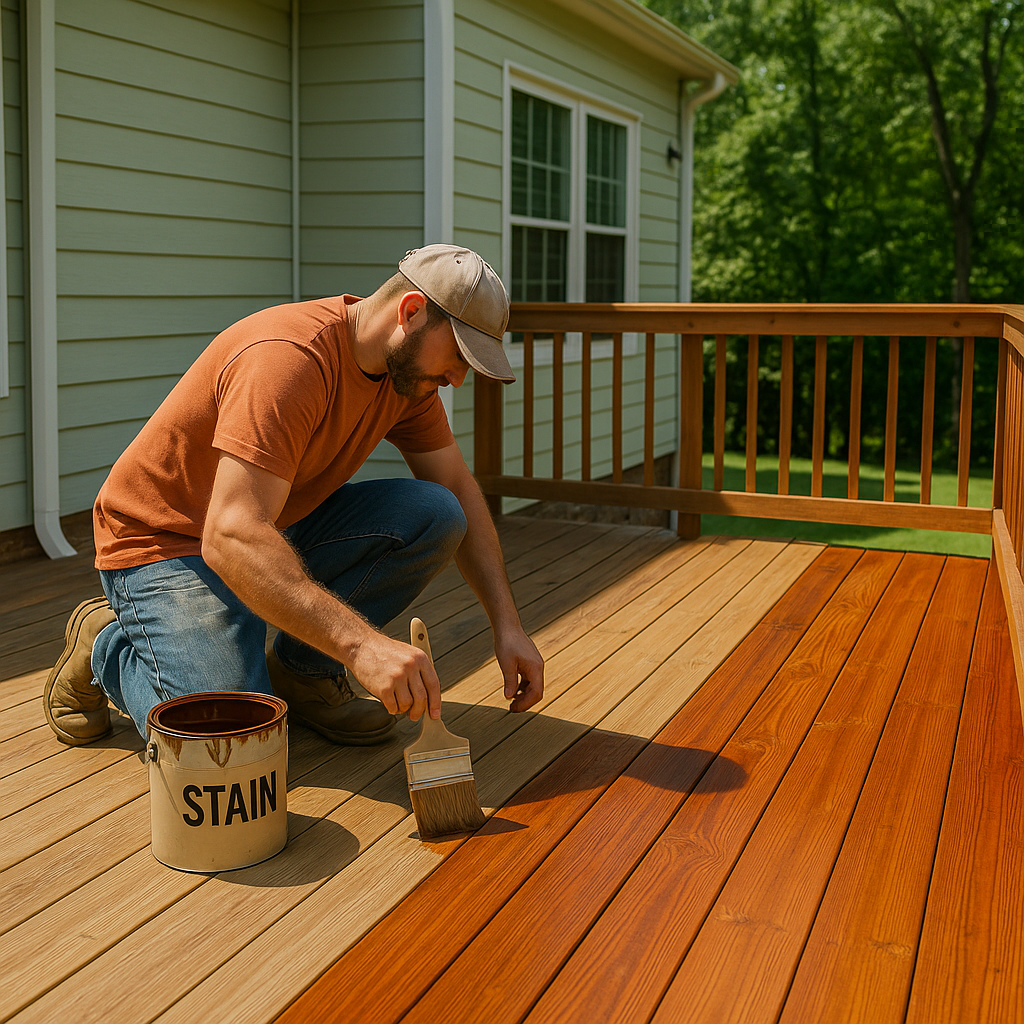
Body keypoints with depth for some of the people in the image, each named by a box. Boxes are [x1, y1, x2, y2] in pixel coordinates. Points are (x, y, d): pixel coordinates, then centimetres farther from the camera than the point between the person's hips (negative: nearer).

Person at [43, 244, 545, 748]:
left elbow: (459, 491, 5)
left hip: (282, 529, 8)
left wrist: (507, 625, -5)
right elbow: (230, 539, -40)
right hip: (168, 546, -7)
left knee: (433, 516, -15)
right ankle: (106, 644, 4)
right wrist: (363, 645, -48)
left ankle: (302, 671, 1)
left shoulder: (408, 367, -5)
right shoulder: (289, 358, -32)